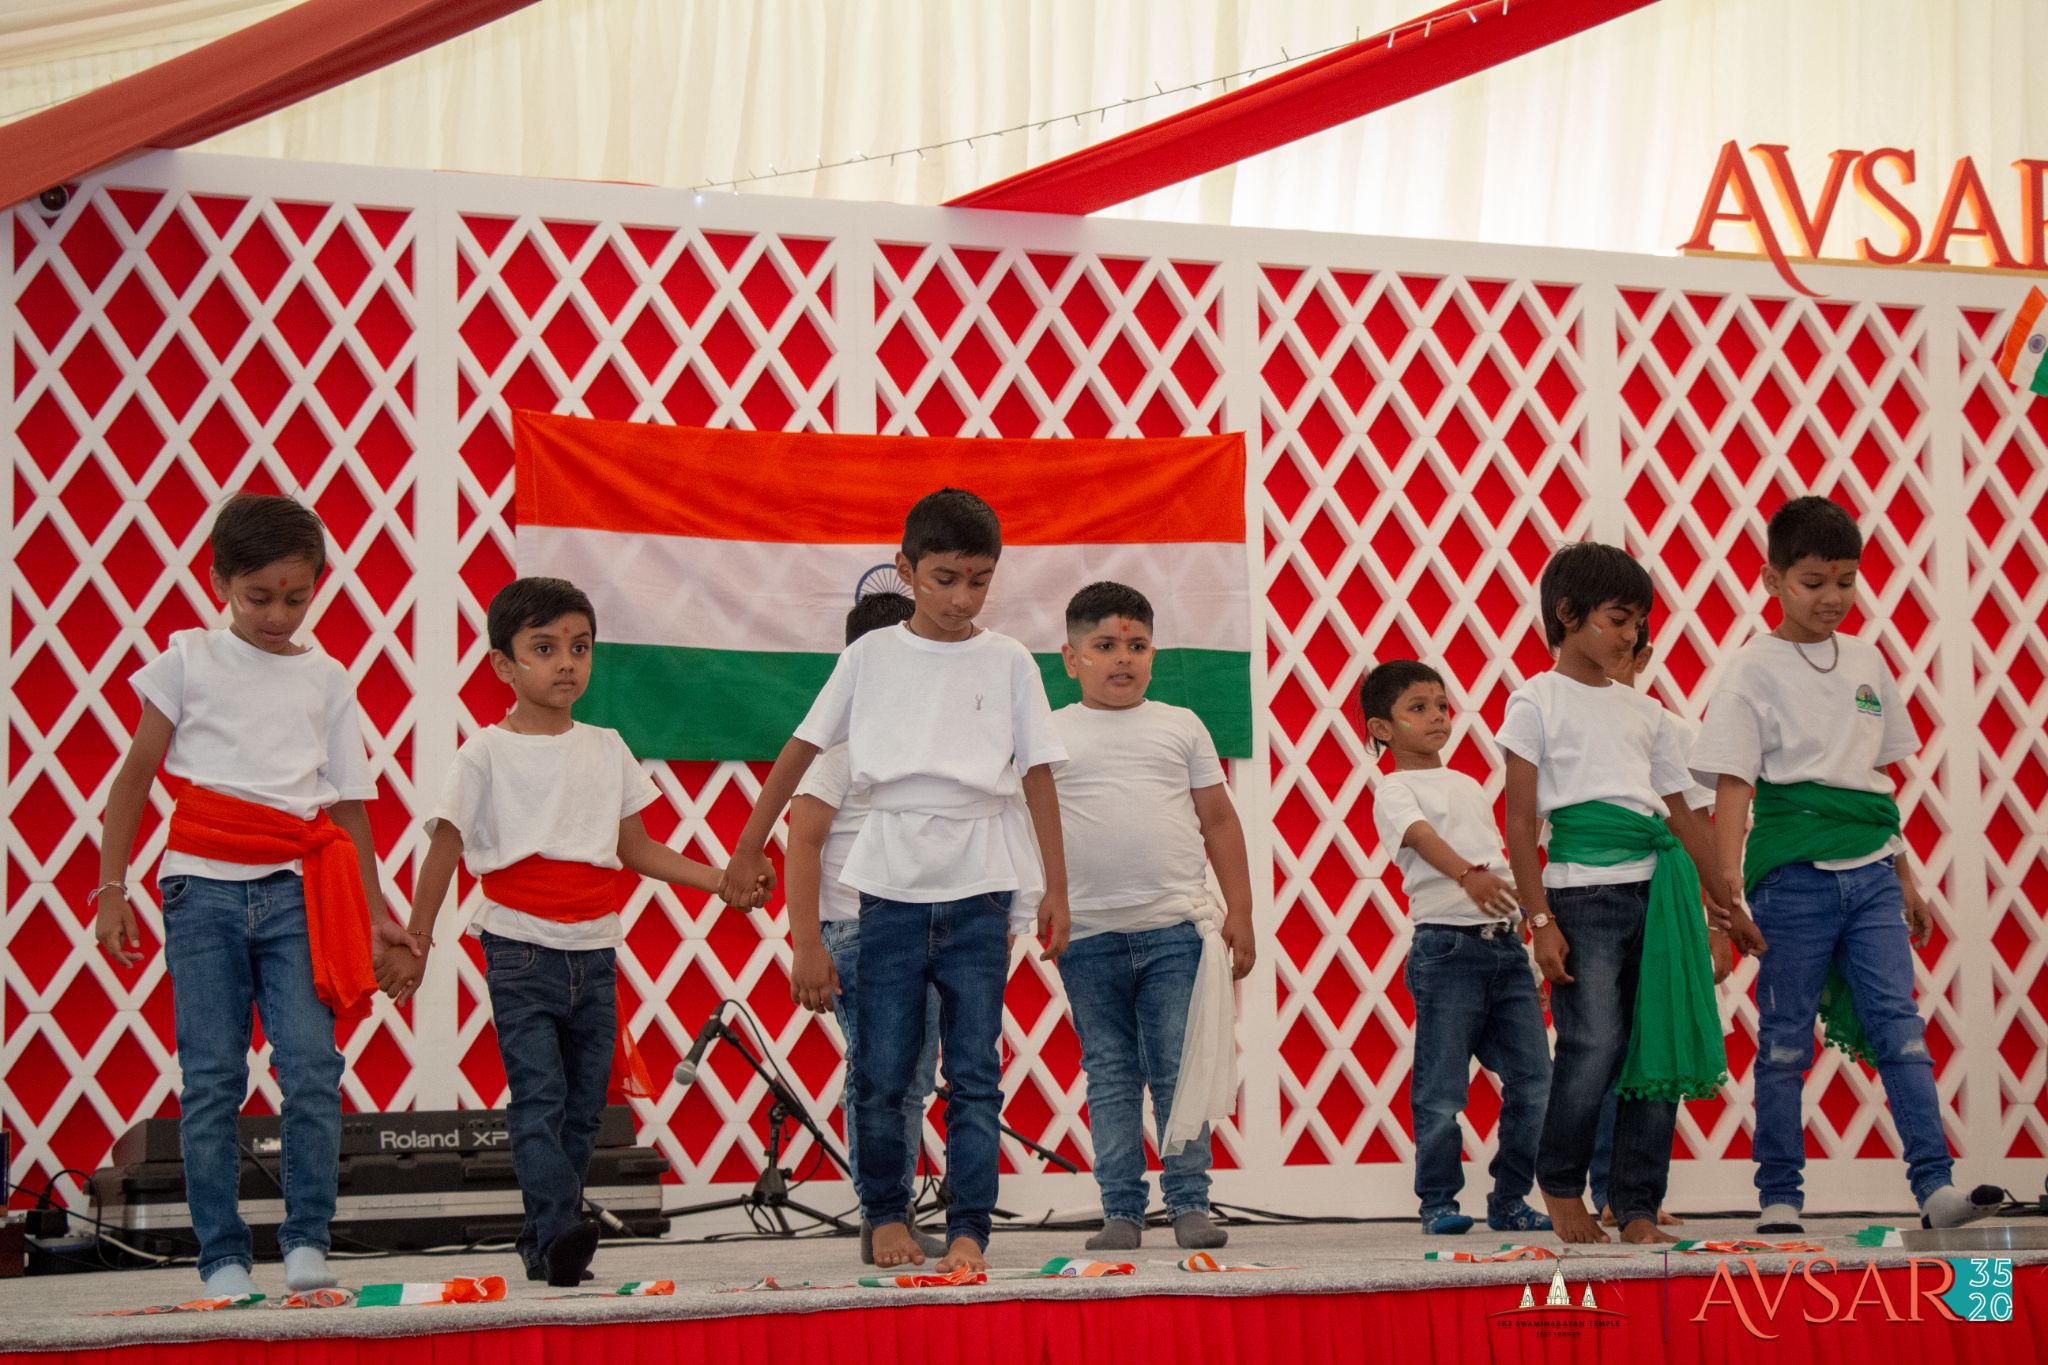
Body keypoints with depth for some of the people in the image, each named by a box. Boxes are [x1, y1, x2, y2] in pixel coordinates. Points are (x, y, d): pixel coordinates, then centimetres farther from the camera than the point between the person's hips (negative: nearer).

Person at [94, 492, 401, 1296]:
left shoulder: (327, 681, 12)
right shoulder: (190, 661, 6)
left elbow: (348, 804, 15)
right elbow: (135, 779, 8)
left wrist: (376, 912, 12)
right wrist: (112, 886, 2)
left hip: (297, 893, 1)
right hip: (204, 888, -1)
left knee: (312, 1068, -11)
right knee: (210, 1080, -1)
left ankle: (307, 1243, -1)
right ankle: (222, 1259, 5)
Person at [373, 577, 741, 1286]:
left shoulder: (606, 748, 13)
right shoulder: (486, 754, 0)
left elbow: (638, 848, 18)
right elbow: (446, 847, 2)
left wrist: (725, 881, 10)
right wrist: (414, 942, 0)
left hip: (594, 950, 5)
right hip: (520, 948, -5)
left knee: (584, 1103, 3)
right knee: (538, 1095, -16)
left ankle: (543, 1242, 10)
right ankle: (558, 1230, -24)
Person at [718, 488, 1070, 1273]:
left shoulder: (1008, 663, 5)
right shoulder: (872, 657, 5)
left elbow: (1039, 776, 6)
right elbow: (803, 750, 12)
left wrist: (1056, 888, 3)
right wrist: (748, 849, 13)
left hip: (980, 889, 0)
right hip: (891, 884, 0)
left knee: (974, 1073, 0)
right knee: (882, 1072, 1)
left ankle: (968, 1230, 4)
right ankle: (885, 1213, 18)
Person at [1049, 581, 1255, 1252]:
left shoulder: (1180, 726, 12)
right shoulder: (1050, 735, 9)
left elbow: (1218, 820, 13)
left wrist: (1238, 912, 7)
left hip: (1177, 927, 0)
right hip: (1088, 933, 0)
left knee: (1180, 1071, -1)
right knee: (1110, 1078, 3)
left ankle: (1189, 1202, 4)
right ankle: (1120, 1210, 6)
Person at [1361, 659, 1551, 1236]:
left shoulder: (1469, 786, 22)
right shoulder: (1395, 791, -1)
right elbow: (1424, 838, -22)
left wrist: (1532, 939, 25)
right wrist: (1467, 875, -41)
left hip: (1505, 943, 6)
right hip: (1446, 944, -6)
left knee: (1533, 1080, 3)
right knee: (1442, 1088, -4)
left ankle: (1510, 1199, 14)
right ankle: (1438, 1202, 7)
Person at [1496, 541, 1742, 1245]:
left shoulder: (1642, 711, 18)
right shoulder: (1537, 702, 2)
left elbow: (1681, 815, 21)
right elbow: (1520, 824, -3)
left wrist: (1724, 903, 16)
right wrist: (1541, 921, -10)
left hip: (1656, 888, 6)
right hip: (1582, 890, -5)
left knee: (1658, 1045, 1)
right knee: (1594, 1044, -12)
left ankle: (1637, 1206, 8)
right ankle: (1560, 1184, 10)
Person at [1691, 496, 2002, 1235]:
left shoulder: (1866, 661, 13)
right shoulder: (1753, 671, -2)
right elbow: (1732, 786, -8)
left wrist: (1905, 879, 19)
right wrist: (1728, 886, -18)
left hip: (1869, 871, 4)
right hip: (1794, 874, -4)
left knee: (1898, 1024, -4)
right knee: (1785, 1040, 2)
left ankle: (1935, 1185, -8)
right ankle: (1779, 1198, 8)